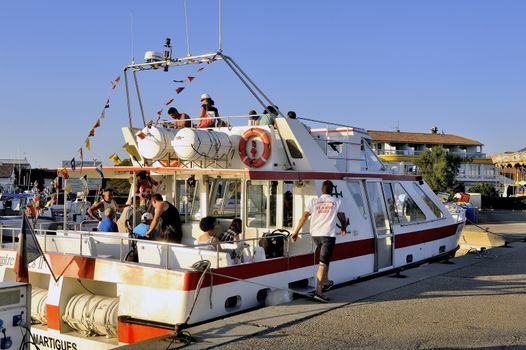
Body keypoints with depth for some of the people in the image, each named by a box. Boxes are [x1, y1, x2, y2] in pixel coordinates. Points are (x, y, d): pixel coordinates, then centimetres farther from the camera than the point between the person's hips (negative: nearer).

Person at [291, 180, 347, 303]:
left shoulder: (314, 202, 9)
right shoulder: (336, 202, 5)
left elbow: (305, 216, 0)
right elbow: (342, 217, 18)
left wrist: (296, 232, 0)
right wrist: (344, 228, 37)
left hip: (315, 234, 4)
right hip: (328, 234, -4)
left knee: (324, 259, 27)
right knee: (323, 263, -9)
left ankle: (325, 282, 37)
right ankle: (318, 291, -17)